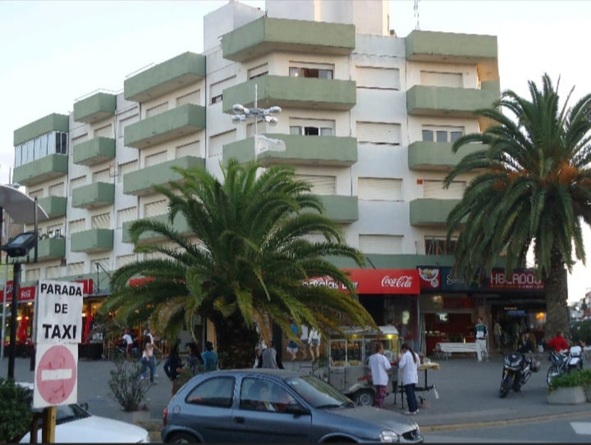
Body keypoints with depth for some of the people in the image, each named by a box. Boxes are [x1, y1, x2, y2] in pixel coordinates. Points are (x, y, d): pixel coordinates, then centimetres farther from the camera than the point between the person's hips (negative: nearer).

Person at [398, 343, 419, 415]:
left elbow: (401, 366, -18)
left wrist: (399, 360, -1)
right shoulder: (415, 355, 10)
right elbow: (418, 366, 17)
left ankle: (412, 410, -1)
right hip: (414, 378, 8)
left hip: (407, 378, -8)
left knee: (410, 394, -3)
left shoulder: (405, 355, -14)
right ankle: (416, 408, 21)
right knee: (412, 393, 18)